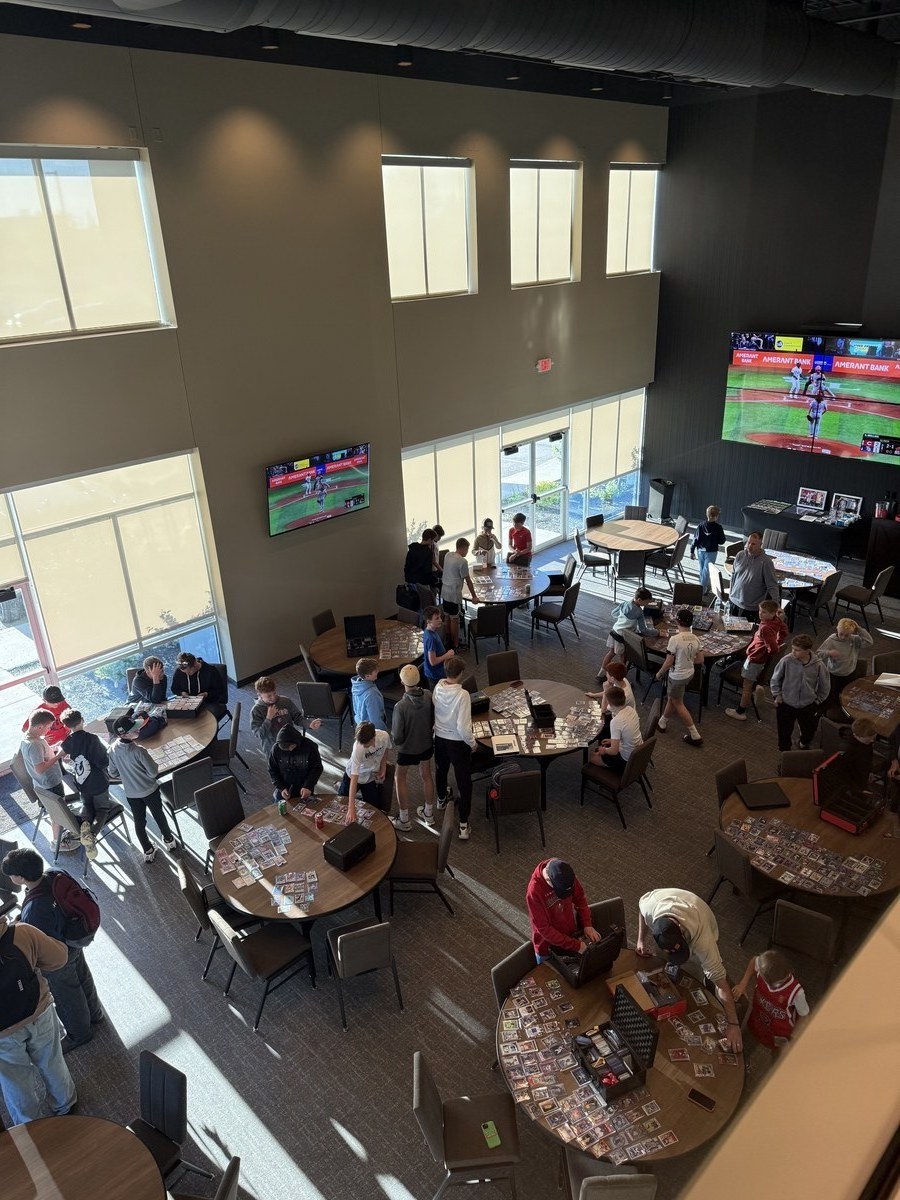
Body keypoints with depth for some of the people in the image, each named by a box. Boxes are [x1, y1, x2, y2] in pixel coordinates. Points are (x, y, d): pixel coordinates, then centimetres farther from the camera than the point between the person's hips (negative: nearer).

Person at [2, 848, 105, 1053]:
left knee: (66, 996, 23)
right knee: (82, 979, 32)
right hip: (75, 941, 7)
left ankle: (79, 1033, 50)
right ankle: (94, 1014, 59)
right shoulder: (54, 875, -23)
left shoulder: (34, 910, -44)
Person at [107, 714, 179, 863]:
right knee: (159, 815, 21)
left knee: (139, 821, 19)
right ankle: (168, 840, 43)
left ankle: (148, 851, 33)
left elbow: (114, 772, -1)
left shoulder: (113, 749, -15)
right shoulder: (138, 751, -32)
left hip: (131, 793, 4)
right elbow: (153, 772, -24)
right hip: (149, 790, -4)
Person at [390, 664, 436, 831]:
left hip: (407, 748, -4)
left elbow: (397, 737, -25)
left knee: (400, 778, 18)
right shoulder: (429, 696, -18)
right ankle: (429, 813, 41)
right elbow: (434, 719, -2)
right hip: (427, 743, 5)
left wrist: (395, 741, -3)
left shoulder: (401, 706, -33)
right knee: (426, 775, 24)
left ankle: (404, 820, 27)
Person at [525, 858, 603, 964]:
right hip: (549, 948, -4)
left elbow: (579, 898, -2)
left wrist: (587, 924, -13)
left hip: (572, 935, 5)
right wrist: (575, 945, -27)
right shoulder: (534, 892, -35)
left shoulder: (565, 873, -20)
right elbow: (544, 929, -28)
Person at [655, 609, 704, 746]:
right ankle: (662, 723, 43)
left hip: (677, 676, -7)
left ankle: (695, 735, 10)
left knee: (678, 704, 8)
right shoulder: (696, 639, -5)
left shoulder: (675, 639, -25)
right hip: (689, 673, 7)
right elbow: (700, 660, 1)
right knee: (671, 698, 25)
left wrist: (659, 673, -3)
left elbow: (669, 662, -20)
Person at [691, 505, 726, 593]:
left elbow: (696, 538, -5)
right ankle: (703, 589, 0)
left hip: (700, 550, 3)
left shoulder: (701, 525, -8)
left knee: (702, 569, 18)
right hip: (711, 552, -3)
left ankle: (706, 586, 32)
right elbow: (722, 541, -6)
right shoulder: (718, 527, -14)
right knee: (706, 570, 3)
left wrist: (692, 550, 2)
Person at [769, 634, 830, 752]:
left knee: (808, 732, 24)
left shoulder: (819, 665, -19)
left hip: (808, 706, 1)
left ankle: (804, 746, 57)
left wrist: (816, 701, 1)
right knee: (784, 733, 15)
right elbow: (775, 679, -3)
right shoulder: (786, 660, -21)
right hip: (786, 704, -1)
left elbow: (824, 687, -1)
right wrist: (777, 695, -5)